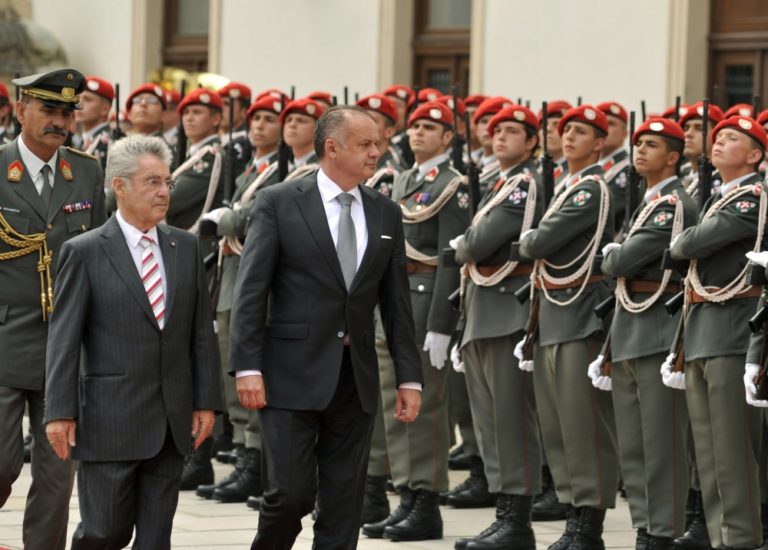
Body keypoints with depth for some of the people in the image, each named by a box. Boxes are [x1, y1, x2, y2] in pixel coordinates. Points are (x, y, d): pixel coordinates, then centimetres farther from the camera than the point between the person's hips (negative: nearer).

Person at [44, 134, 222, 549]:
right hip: (110, 420, -4)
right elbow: (63, 339, -5)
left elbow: (201, 331, 11)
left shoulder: (185, 248, 10)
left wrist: (206, 401, 6)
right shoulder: (84, 253, -3)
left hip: (171, 421, 4)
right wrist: (60, 412, -10)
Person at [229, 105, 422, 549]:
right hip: (293, 376, -4)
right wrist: (248, 367, -13)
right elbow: (251, 291, -6)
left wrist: (410, 378, 6)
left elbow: (396, 302, 11)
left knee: (344, 506, 4)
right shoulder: (279, 203, -3)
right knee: (290, 495, -8)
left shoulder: (386, 214, 10)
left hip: (357, 378, 4)